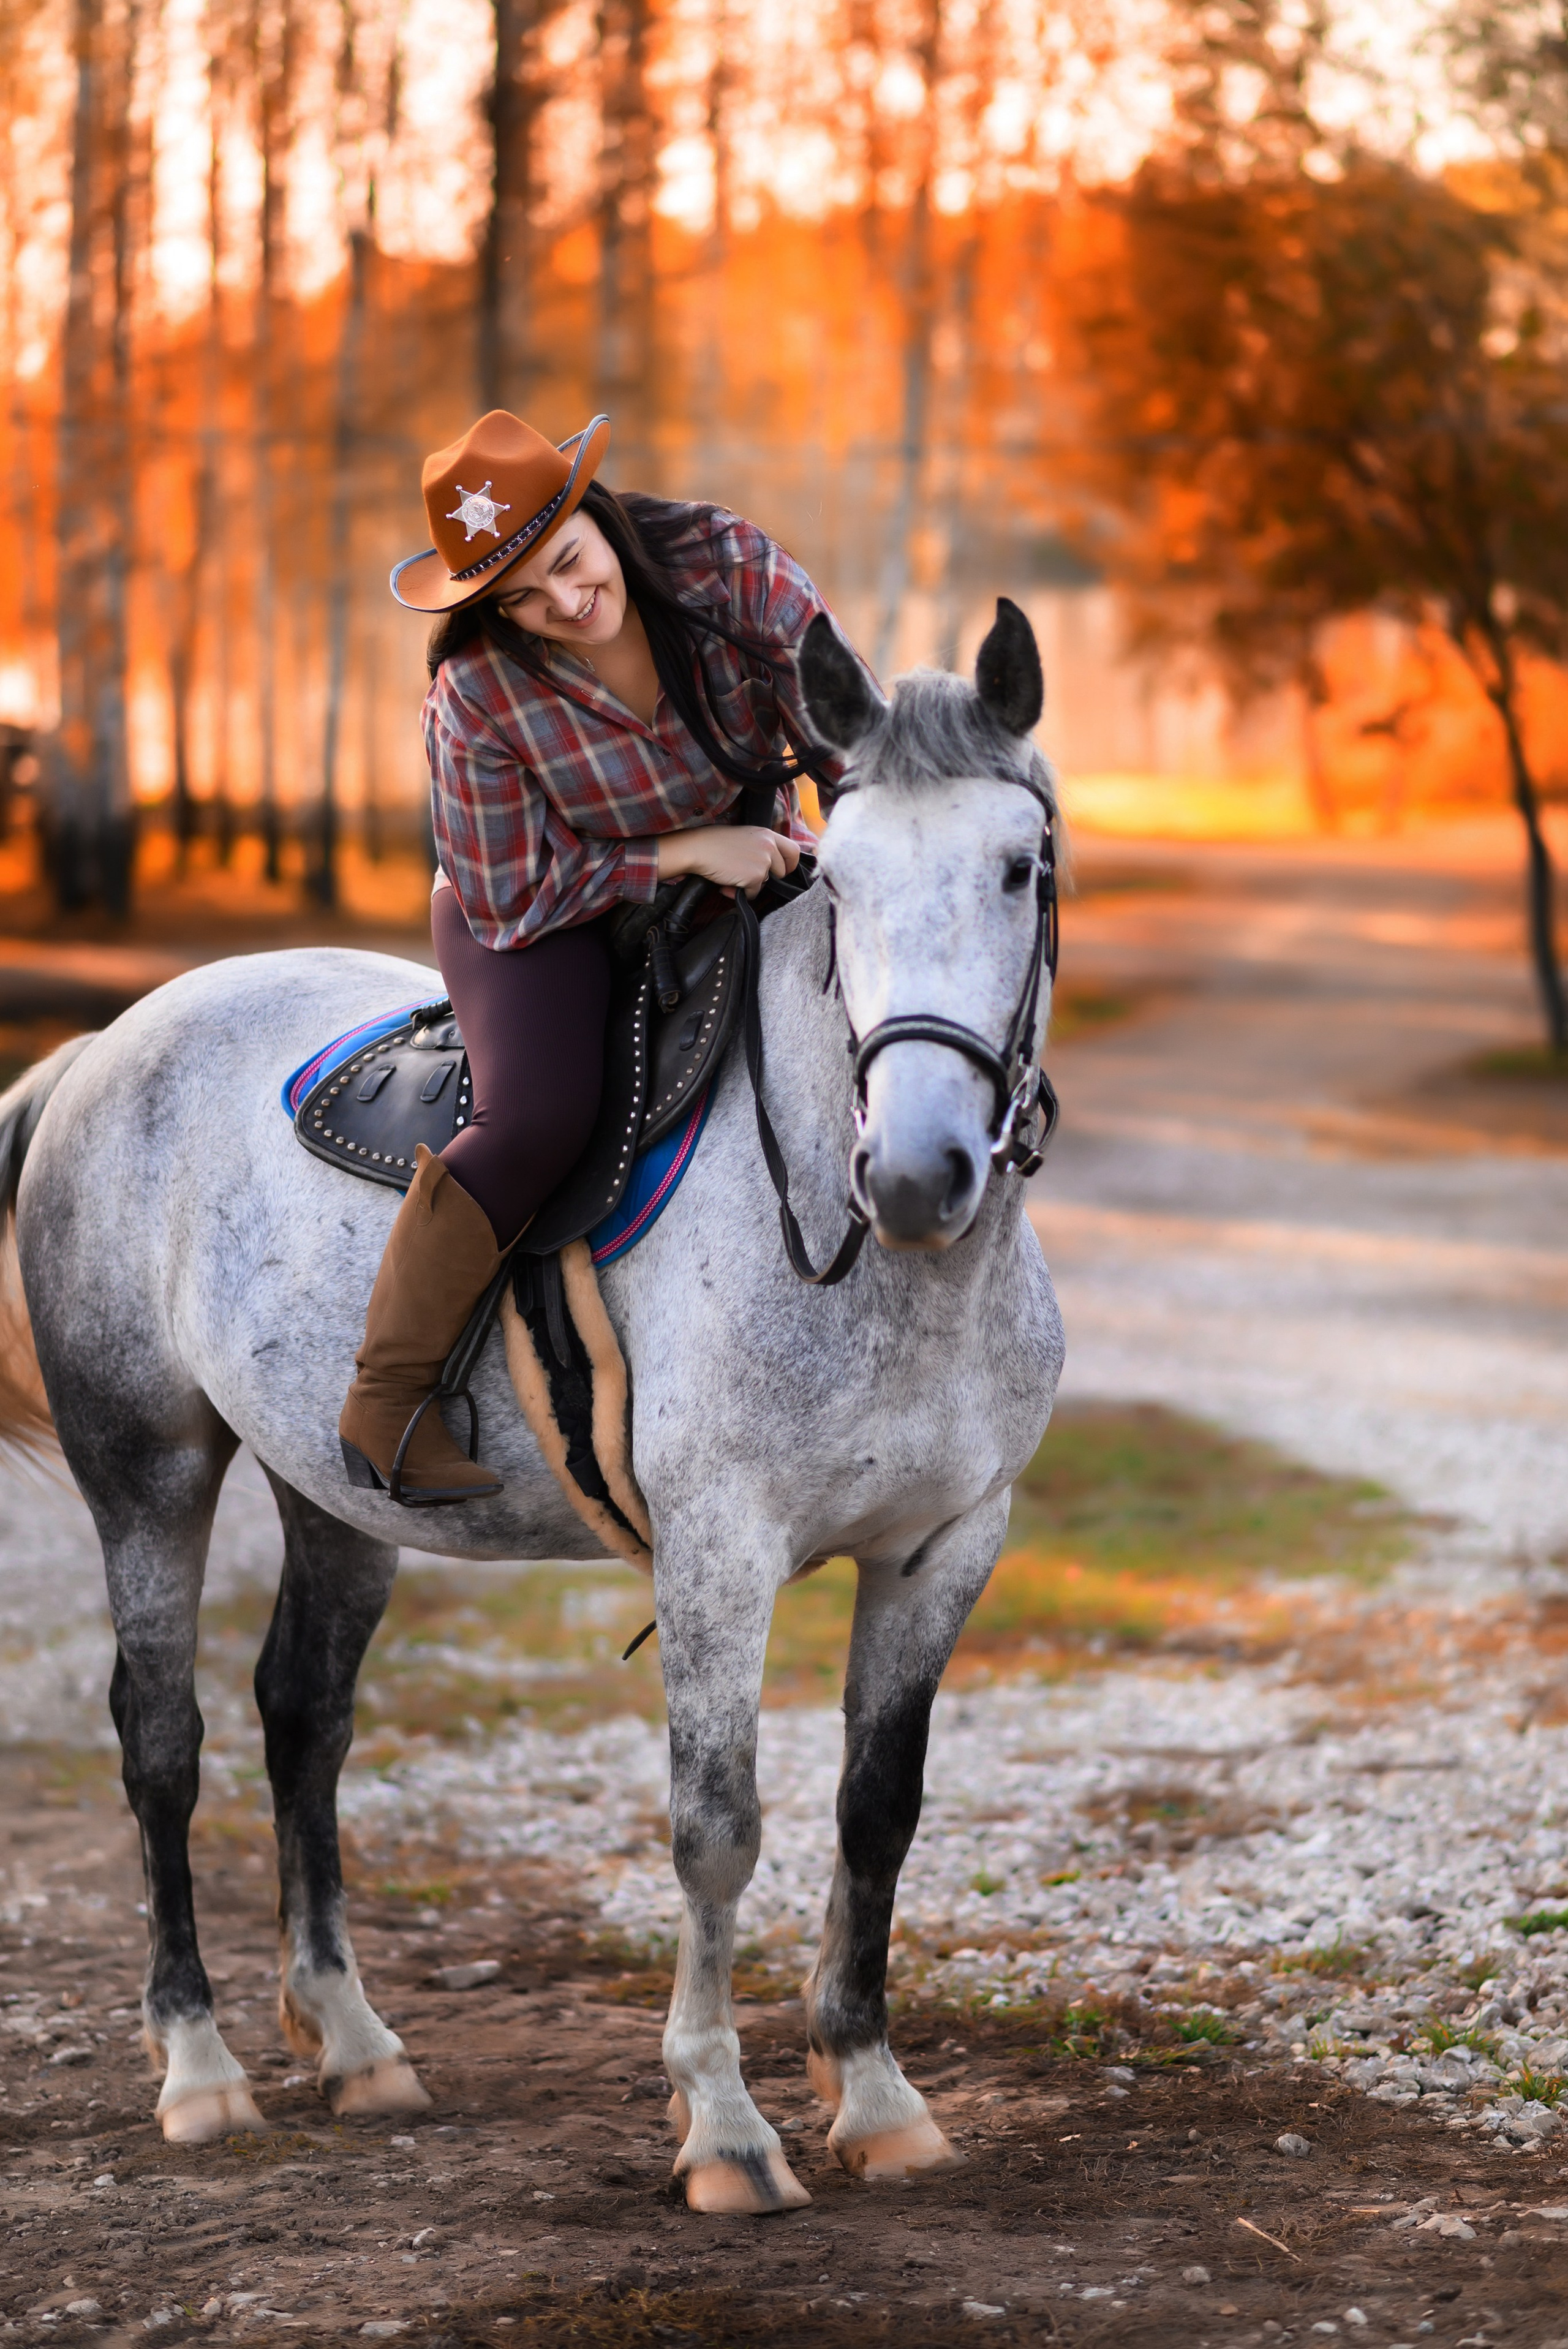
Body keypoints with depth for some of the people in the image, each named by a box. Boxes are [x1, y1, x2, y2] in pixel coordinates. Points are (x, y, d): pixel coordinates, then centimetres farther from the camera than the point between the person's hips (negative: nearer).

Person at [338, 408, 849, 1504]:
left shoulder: (730, 566, -23)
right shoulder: (478, 691, -26)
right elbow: (510, 900, -19)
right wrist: (684, 852, -25)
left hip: (747, 871, 4)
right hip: (549, 913, -4)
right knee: (539, 1117, -30)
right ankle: (386, 1399, -16)